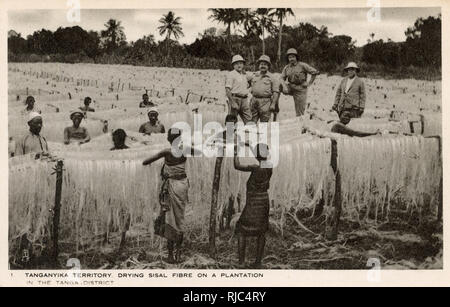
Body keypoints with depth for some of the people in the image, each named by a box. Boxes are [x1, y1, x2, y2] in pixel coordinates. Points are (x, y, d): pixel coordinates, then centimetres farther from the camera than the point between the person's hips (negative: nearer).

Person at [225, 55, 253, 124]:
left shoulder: (245, 75, 16)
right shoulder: (231, 74, -4)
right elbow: (227, 90, -12)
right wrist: (233, 103, -20)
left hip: (244, 100, 6)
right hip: (235, 99, -6)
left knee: (249, 121, 0)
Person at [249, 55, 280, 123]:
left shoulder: (272, 78, 2)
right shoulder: (254, 76, 15)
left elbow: (276, 92, -2)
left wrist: (273, 104, -10)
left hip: (265, 102, -4)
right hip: (254, 101, 4)